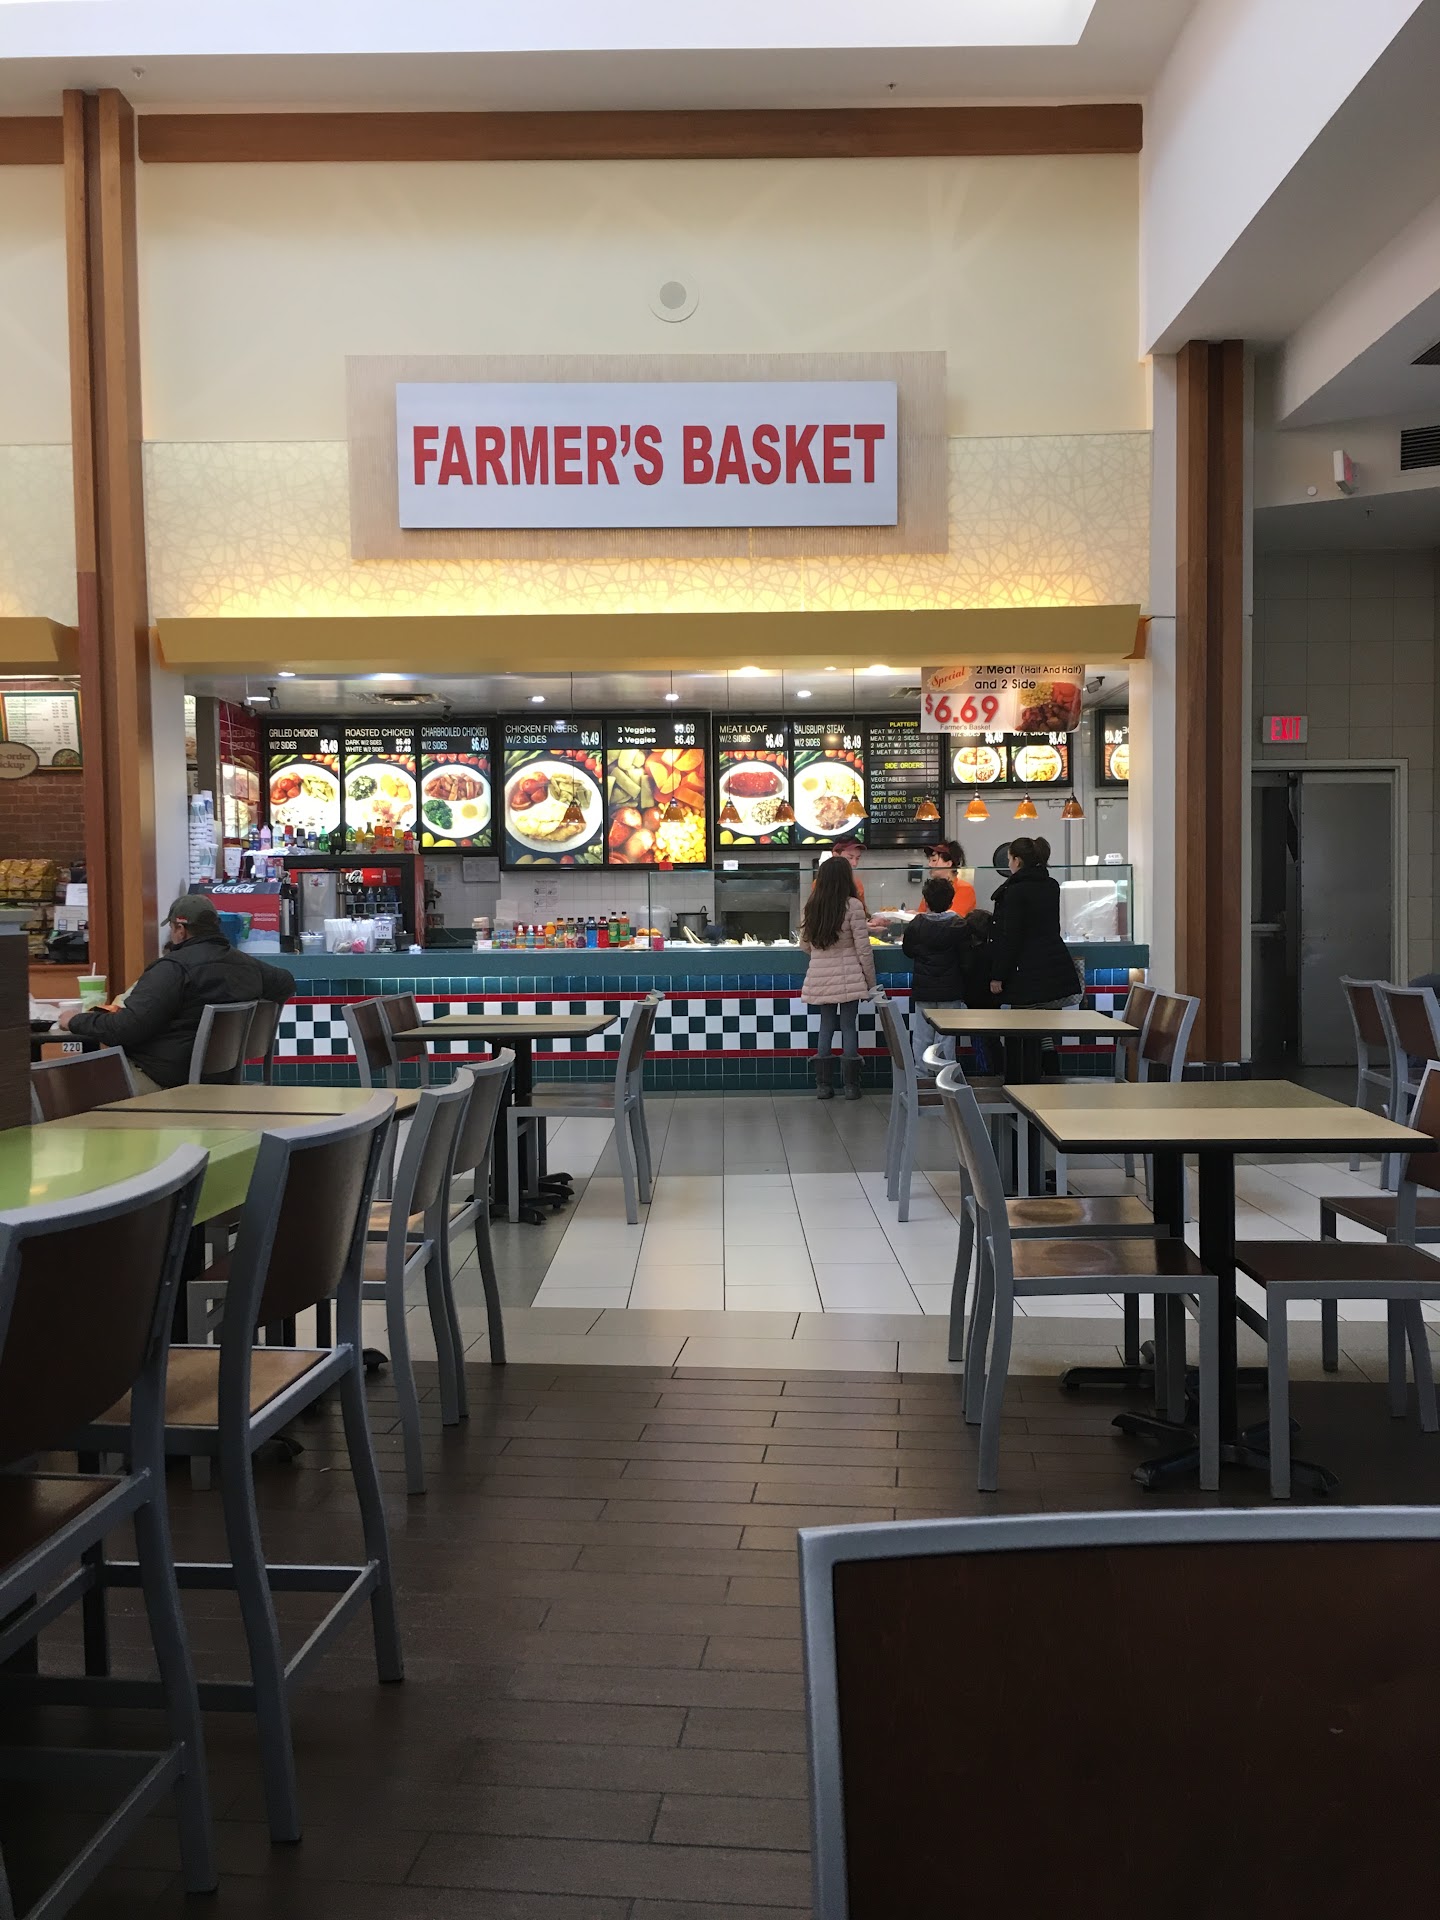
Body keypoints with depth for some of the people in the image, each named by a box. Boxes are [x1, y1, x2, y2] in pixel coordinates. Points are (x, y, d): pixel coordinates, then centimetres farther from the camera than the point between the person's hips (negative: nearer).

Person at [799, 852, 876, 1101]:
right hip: (848, 976, -4)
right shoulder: (852, 905, -10)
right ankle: (850, 1086, 6)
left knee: (826, 1027, 11)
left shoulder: (811, 906, 3)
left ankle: (823, 1085, 12)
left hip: (820, 977, 4)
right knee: (849, 1027, 3)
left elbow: (805, 944, 12)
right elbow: (863, 948, -9)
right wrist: (871, 981, 1)